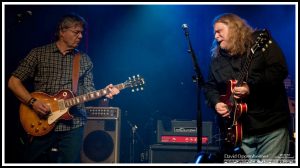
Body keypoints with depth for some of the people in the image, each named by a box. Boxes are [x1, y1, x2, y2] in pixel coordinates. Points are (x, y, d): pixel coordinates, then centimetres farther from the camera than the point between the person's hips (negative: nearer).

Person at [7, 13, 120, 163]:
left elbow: (88, 90, 9)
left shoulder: (84, 60, 11)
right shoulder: (39, 53, 1)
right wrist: (32, 102, -13)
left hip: (73, 125, 2)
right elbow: (14, 81, -1)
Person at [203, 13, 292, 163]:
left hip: (271, 124, -4)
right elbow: (209, 86, 17)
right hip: (238, 129, 5)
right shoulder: (217, 59, 14)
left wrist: (251, 87, -21)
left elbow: (280, 69, -13)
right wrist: (216, 102, -4)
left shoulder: (262, 41, -2)